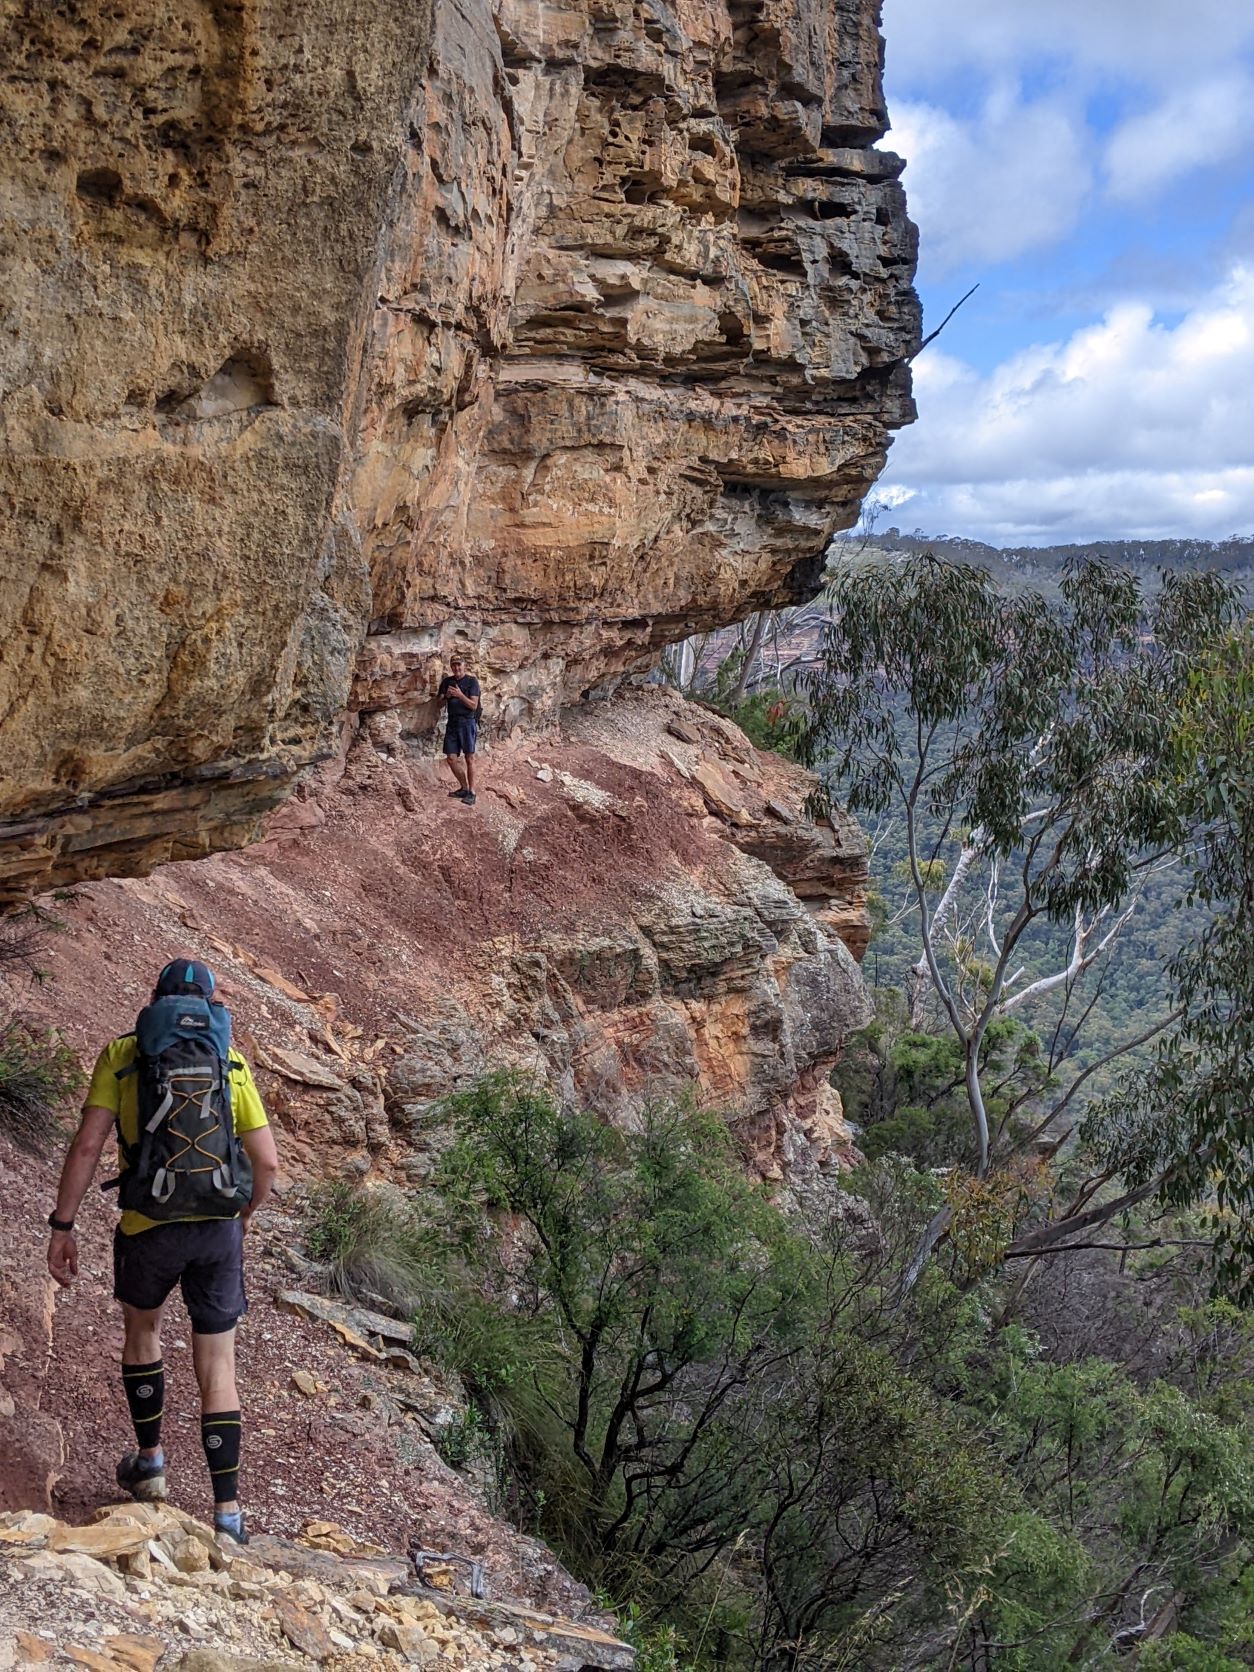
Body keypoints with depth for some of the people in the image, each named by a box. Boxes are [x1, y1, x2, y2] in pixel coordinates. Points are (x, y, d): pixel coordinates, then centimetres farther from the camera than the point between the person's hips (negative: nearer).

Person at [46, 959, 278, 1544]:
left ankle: (150, 1462, 37)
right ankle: (227, 1513, 7)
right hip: (219, 1230, 1)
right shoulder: (231, 1064, 7)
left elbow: (87, 1146, -7)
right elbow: (267, 1162, 4)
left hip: (149, 1229, -1)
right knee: (217, 1369, 9)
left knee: (142, 1329, 28)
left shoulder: (122, 1053, 2)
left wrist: (61, 1225, -2)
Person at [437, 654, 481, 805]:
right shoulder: (447, 681, 10)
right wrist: (446, 696, -8)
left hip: (467, 722, -5)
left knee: (469, 758, -2)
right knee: (451, 758, 3)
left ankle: (471, 793, 2)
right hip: (452, 723, 5)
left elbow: (473, 705, -9)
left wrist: (460, 695, -22)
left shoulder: (471, 681, -4)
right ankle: (464, 788, 18)